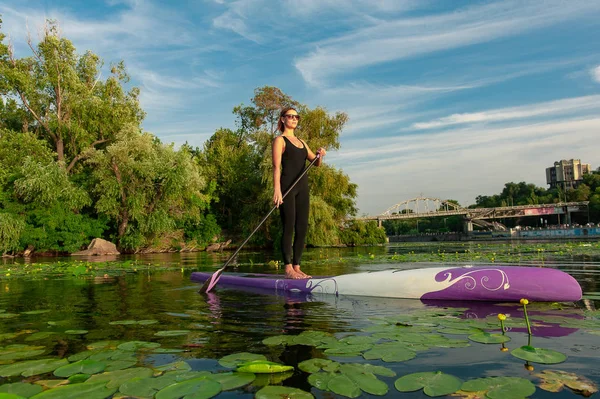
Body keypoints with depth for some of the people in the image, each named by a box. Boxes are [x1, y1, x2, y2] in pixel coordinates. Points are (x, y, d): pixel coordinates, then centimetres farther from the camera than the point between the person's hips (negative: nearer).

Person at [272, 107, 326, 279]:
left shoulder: (301, 142, 21)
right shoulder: (280, 140, 2)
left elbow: (316, 163, 20)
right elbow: (276, 166, -9)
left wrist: (320, 155, -3)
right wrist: (277, 189, -21)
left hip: (303, 187, 7)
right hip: (288, 186, -7)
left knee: (302, 228, 4)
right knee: (289, 227, -8)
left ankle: (297, 267, 9)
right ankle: (288, 268, -5)